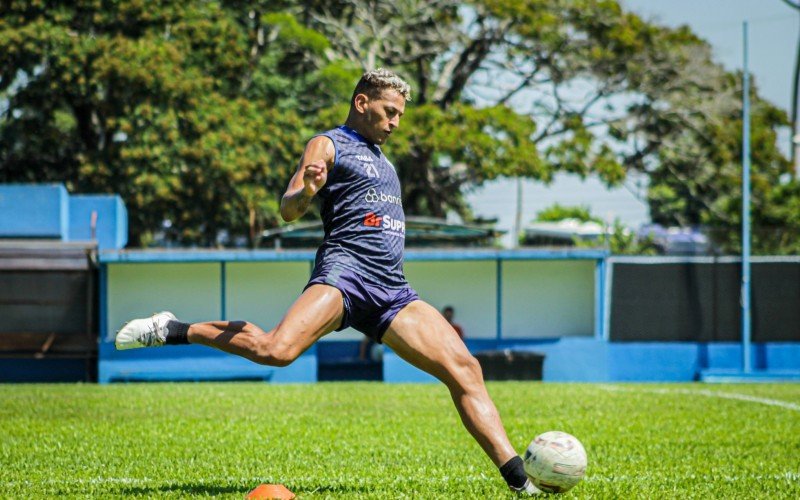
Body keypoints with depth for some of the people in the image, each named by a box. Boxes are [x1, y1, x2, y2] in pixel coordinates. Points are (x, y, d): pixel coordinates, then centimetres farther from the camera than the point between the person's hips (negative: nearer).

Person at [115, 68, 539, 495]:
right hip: (344, 272, -7)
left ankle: (518, 479, -7)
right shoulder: (328, 145, 5)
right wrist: (306, 190, -27)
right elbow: (288, 211, -8)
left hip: (392, 291, 7)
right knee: (276, 351, -31)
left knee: (464, 369, -6)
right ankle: (174, 331, -12)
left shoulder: (378, 155, 30)